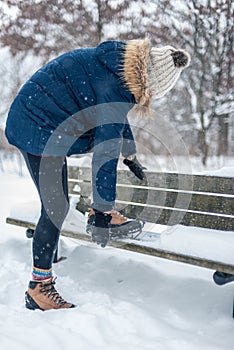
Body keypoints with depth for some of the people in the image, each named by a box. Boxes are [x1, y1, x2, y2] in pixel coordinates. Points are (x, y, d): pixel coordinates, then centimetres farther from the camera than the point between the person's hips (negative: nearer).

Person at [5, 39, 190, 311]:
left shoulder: (120, 62, 7)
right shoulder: (115, 89, -23)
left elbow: (117, 113, 22)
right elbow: (105, 154, -22)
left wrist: (129, 154, 33)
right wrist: (103, 209, -16)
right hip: (38, 129, -10)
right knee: (56, 207, -9)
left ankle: (101, 211, 23)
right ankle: (38, 288, 4)